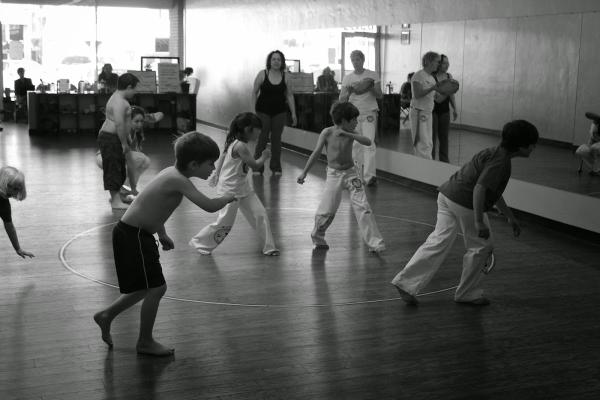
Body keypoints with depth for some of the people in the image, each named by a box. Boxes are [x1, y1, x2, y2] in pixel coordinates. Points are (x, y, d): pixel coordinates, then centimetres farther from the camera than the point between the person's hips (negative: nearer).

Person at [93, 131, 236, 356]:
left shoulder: (171, 172, 6)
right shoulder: (179, 180, -22)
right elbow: (209, 206, -30)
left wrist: (161, 233, 24)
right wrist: (227, 198, -10)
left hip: (138, 234, 10)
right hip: (132, 236, -10)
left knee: (147, 287, 20)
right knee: (156, 288, -3)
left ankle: (106, 316, 35)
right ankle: (145, 342, 12)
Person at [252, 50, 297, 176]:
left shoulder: (285, 76, 1)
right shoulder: (262, 74, -4)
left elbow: (289, 95, 5)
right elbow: (254, 92, 0)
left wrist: (293, 113, 2)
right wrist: (253, 110, -4)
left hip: (279, 112, 2)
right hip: (263, 111, -2)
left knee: (276, 138, 6)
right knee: (262, 139, -1)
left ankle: (275, 167, 15)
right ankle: (257, 167, 8)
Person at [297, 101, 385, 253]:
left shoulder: (350, 134, -4)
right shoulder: (327, 133, -9)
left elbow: (367, 142, -20)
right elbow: (316, 153, -6)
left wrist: (347, 134, -28)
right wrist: (304, 172, -7)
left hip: (351, 173, 2)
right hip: (334, 174, -2)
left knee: (363, 207, -6)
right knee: (326, 210, -4)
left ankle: (375, 242, -2)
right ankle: (317, 238, 24)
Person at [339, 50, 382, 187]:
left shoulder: (372, 75, 3)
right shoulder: (347, 78, 9)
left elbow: (380, 96, 2)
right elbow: (341, 99, 4)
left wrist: (371, 87, -16)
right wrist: (349, 92, -16)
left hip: (369, 113, -3)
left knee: (369, 143, -14)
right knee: (355, 145, 4)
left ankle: (369, 176, -18)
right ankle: (358, 175, 12)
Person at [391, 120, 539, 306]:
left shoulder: (495, 153, 18)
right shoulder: (500, 162, -14)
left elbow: (493, 191, 27)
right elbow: (480, 188, -25)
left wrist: (511, 217, 31)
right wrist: (479, 222, -28)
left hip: (448, 195, 9)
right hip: (464, 204, -9)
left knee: (439, 242, 9)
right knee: (481, 247, 8)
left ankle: (405, 282, 5)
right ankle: (467, 294, 20)